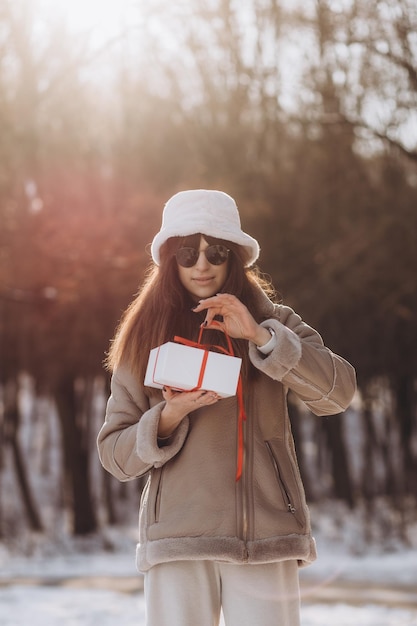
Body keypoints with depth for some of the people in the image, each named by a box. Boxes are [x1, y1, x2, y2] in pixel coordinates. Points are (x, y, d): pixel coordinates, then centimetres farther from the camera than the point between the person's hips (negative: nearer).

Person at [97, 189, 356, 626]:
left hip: (265, 536, 0)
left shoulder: (272, 322, 10)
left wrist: (261, 337, -14)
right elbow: (114, 454, 8)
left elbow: (339, 393, -5)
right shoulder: (144, 336, 10)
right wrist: (169, 418, -11)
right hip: (177, 538, 0)